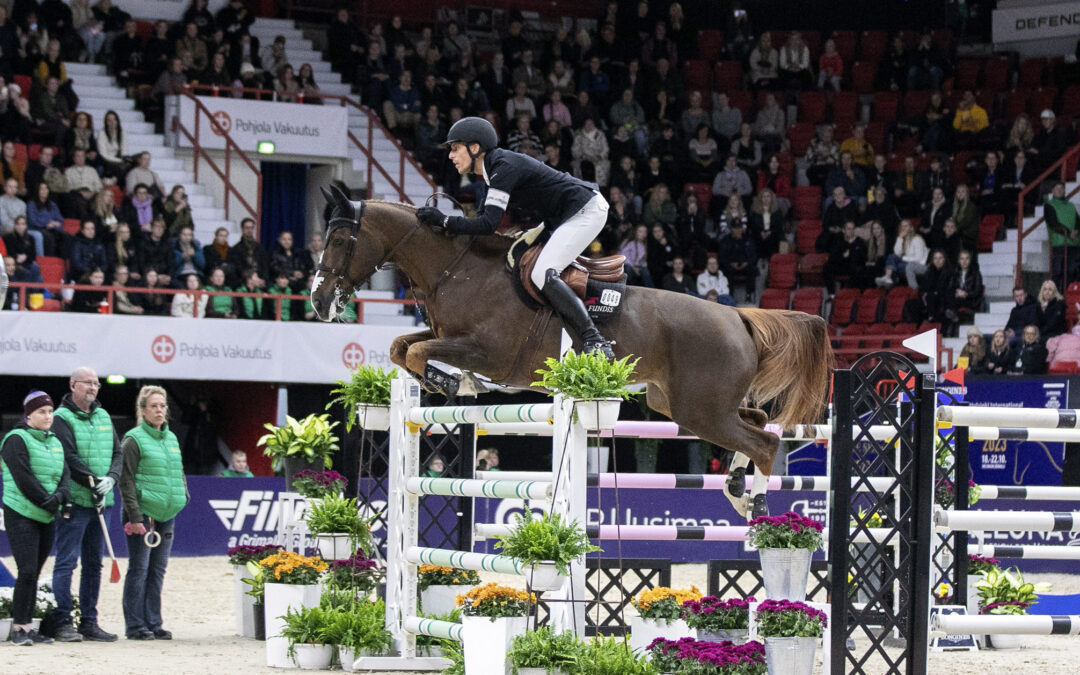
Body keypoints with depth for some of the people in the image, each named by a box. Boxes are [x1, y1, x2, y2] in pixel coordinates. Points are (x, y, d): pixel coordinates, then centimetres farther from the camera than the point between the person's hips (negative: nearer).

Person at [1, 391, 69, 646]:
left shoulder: (55, 443, 17)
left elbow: (64, 474, 10)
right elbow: (24, 478, -13)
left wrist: (59, 496, -10)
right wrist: (47, 502, -13)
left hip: (47, 519, 7)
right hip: (21, 516, -7)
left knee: (34, 574, 7)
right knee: (27, 571, -14)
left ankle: (27, 626, 10)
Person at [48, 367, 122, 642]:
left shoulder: (103, 416, 16)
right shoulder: (62, 418, -6)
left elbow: (117, 453, 13)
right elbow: (69, 458, -14)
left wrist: (110, 478, -5)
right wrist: (93, 482, -18)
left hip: (101, 502, 7)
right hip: (75, 502, -7)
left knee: (94, 564, 10)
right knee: (66, 562, -6)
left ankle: (89, 622, 15)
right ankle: (63, 622, -5)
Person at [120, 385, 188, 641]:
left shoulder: (171, 438, 14)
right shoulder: (134, 440, -7)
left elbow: (179, 473, 25)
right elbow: (126, 480, -11)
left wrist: (183, 496, 11)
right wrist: (135, 516, -16)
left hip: (166, 514, 7)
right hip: (143, 513, -7)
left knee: (158, 570, 8)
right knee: (139, 569, -3)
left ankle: (153, 623, 13)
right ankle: (135, 626, 0)